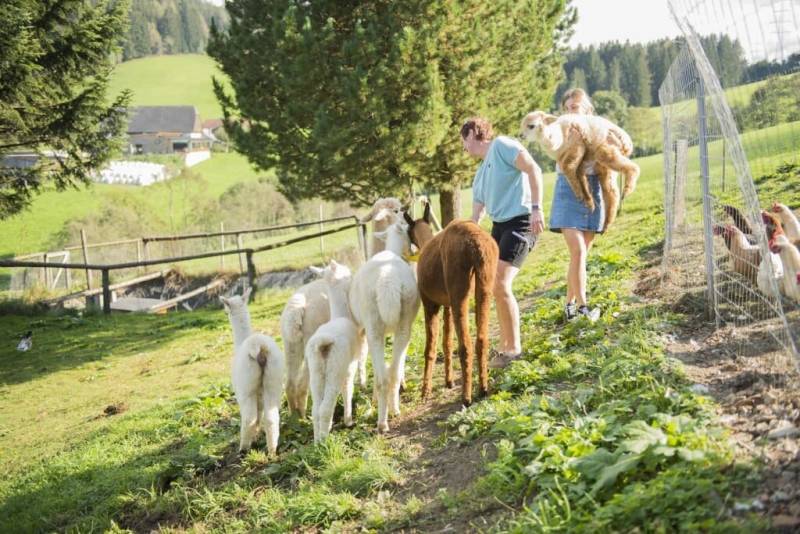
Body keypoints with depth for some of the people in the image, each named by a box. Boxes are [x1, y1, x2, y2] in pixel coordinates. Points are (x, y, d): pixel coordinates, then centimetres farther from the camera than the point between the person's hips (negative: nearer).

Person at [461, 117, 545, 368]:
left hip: (520, 222, -10)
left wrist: (536, 207, -22)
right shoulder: (480, 174, 20)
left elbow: (533, 169, -14)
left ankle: (514, 348, -5)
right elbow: (475, 217, 21)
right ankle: (505, 347, 19)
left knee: (500, 285, -17)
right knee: (496, 288, 9)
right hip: (499, 225, 10)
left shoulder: (501, 145, -4)